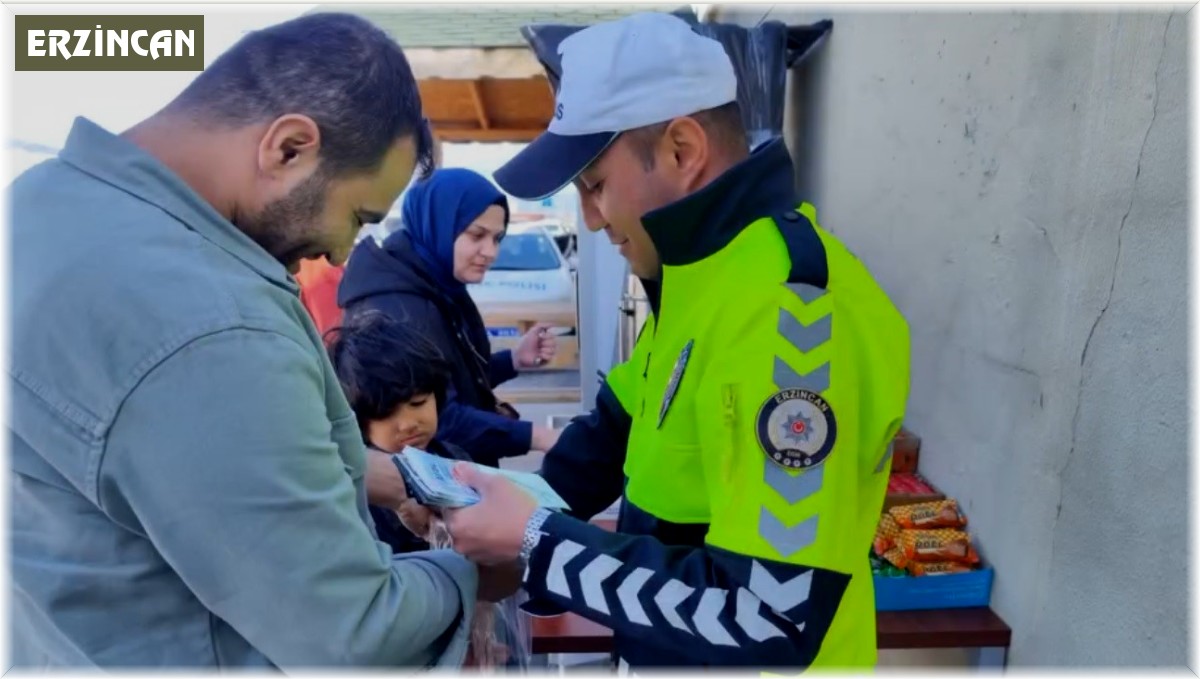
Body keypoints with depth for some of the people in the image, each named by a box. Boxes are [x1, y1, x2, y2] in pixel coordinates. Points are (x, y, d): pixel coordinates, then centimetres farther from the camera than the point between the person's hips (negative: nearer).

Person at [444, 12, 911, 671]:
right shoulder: (708, 269, 1)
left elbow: (768, 621, -30)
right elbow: (623, 423, 11)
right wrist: (520, 513, -2)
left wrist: (535, 543, -23)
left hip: (718, 656, -8)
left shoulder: (790, 310, -30)